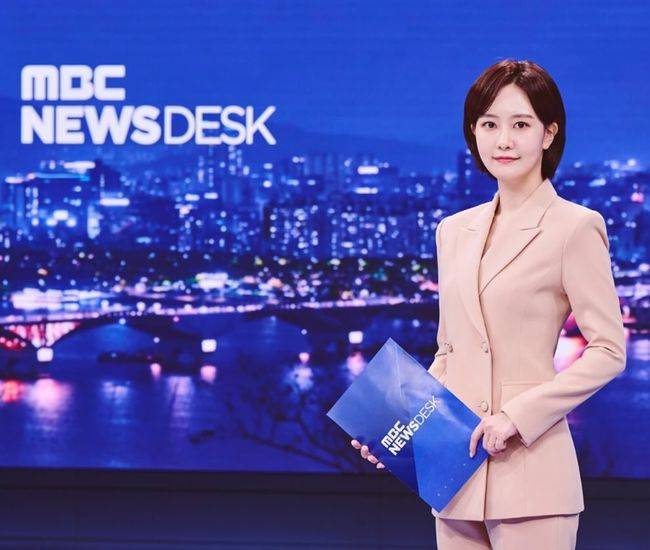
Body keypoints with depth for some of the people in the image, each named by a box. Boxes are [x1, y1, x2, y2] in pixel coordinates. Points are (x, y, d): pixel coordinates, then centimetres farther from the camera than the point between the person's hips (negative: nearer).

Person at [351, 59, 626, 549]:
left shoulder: (574, 228, -4)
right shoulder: (454, 231, 15)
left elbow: (608, 351, -6)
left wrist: (518, 415, -14)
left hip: (530, 474, -6)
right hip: (457, 470, 6)